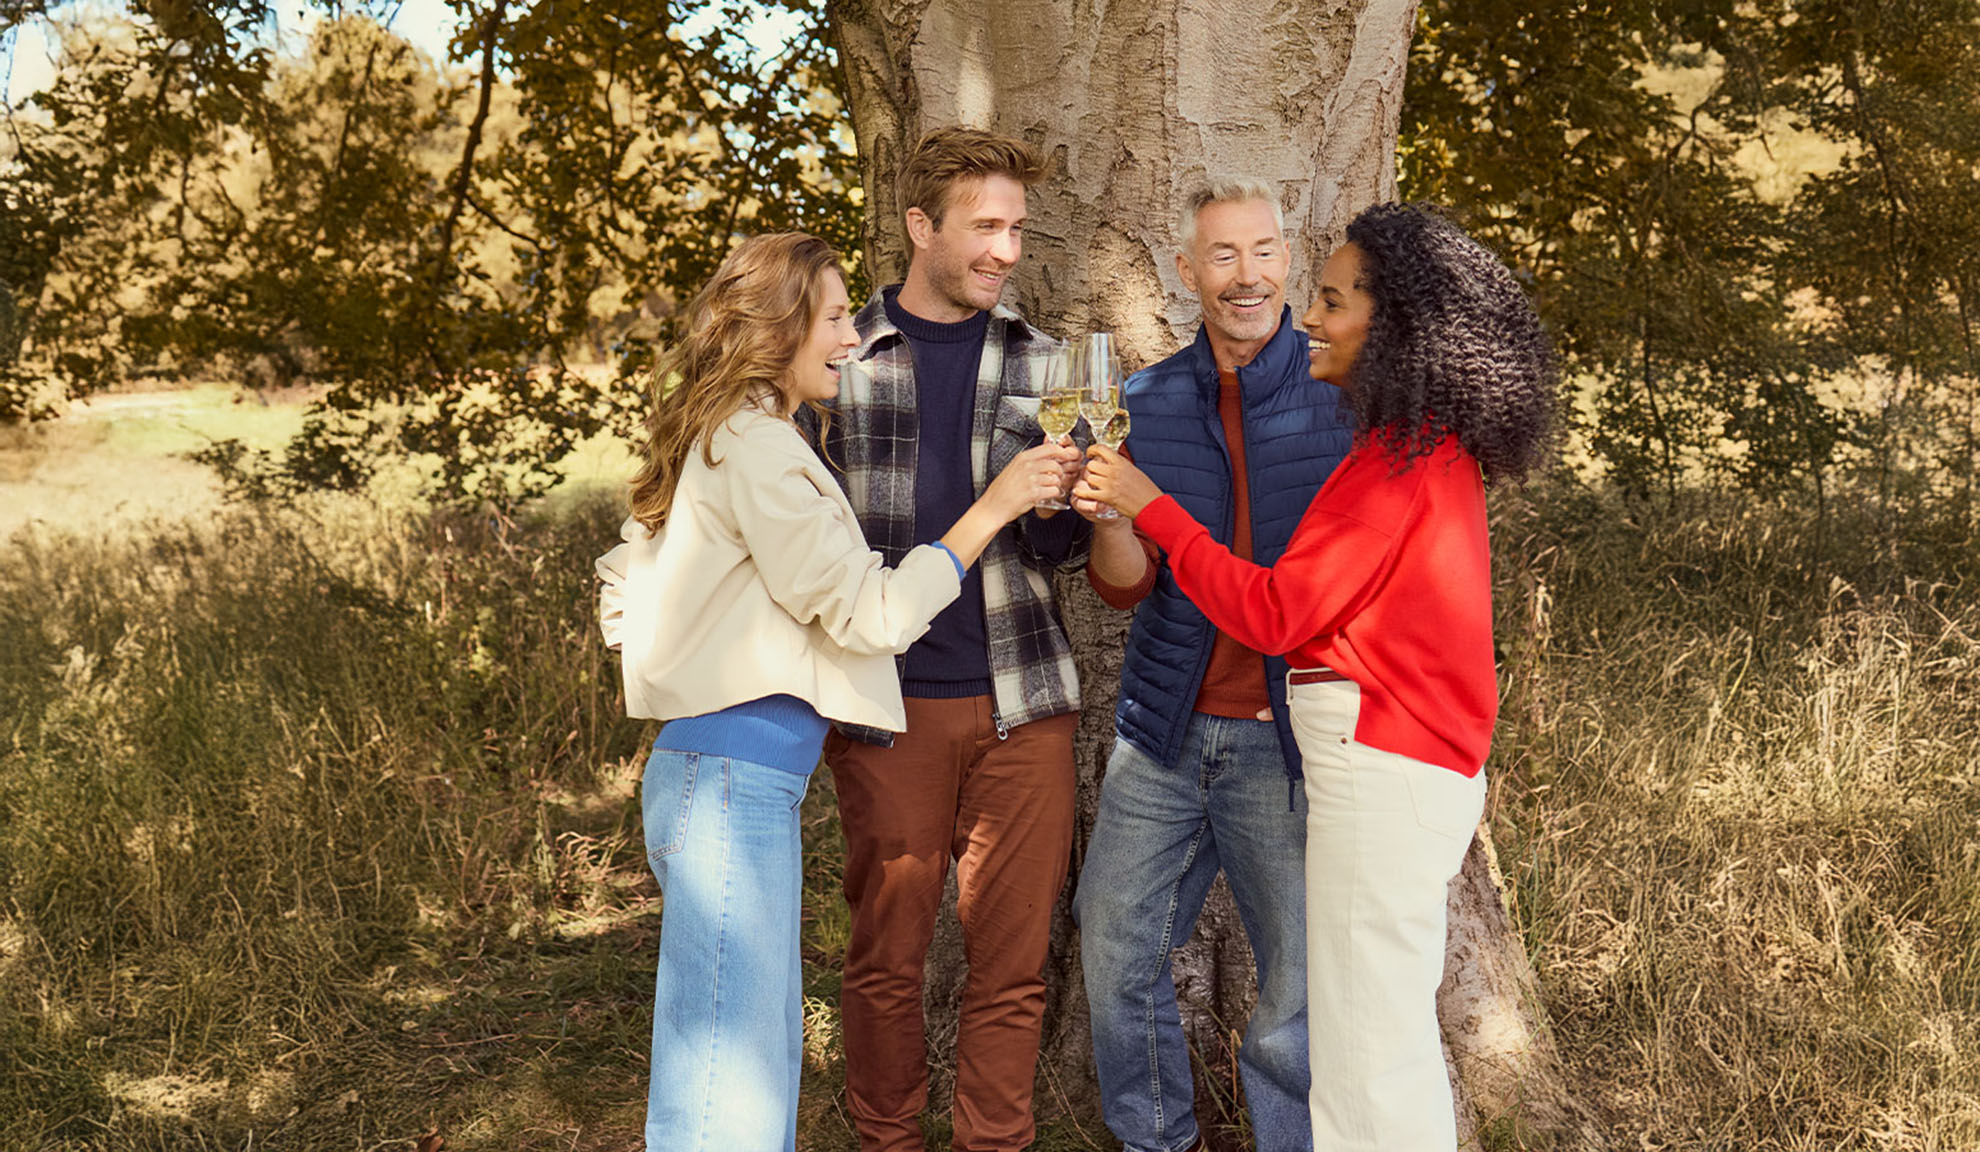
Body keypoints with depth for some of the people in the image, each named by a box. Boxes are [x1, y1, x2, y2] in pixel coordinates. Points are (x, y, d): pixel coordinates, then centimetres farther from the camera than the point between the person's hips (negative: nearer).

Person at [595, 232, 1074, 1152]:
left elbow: (620, 597, 22)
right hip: (735, 781, -11)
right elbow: (870, 614, -15)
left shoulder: (718, 442, 17)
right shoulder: (757, 447, -13)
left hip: (721, 776, 11)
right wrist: (993, 508, -10)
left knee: (766, 1052, 18)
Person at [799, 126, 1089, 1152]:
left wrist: (1054, 500, -13)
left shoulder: (1037, 362, 10)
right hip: (887, 704, -2)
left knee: (1013, 958, 5)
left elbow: (1062, 551, 9)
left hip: (1020, 701, 2)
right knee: (886, 953, 7)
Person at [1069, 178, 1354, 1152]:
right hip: (1166, 728, 4)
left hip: (1288, 734, -3)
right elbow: (1126, 584, 2)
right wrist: (1108, 518, -20)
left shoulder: (1345, 394, -4)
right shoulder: (1147, 403, 5)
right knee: (1114, 944, 10)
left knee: (1301, 978, 2)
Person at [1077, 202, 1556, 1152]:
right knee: (1392, 1036, 19)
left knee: (1367, 1053, -3)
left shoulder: (1400, 459, -16)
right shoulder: (1437, 447, 14)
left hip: (1382, 763, -10)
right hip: (1410, 755, 10)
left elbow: (1275, 613, -16)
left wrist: (1152, 507, -8)